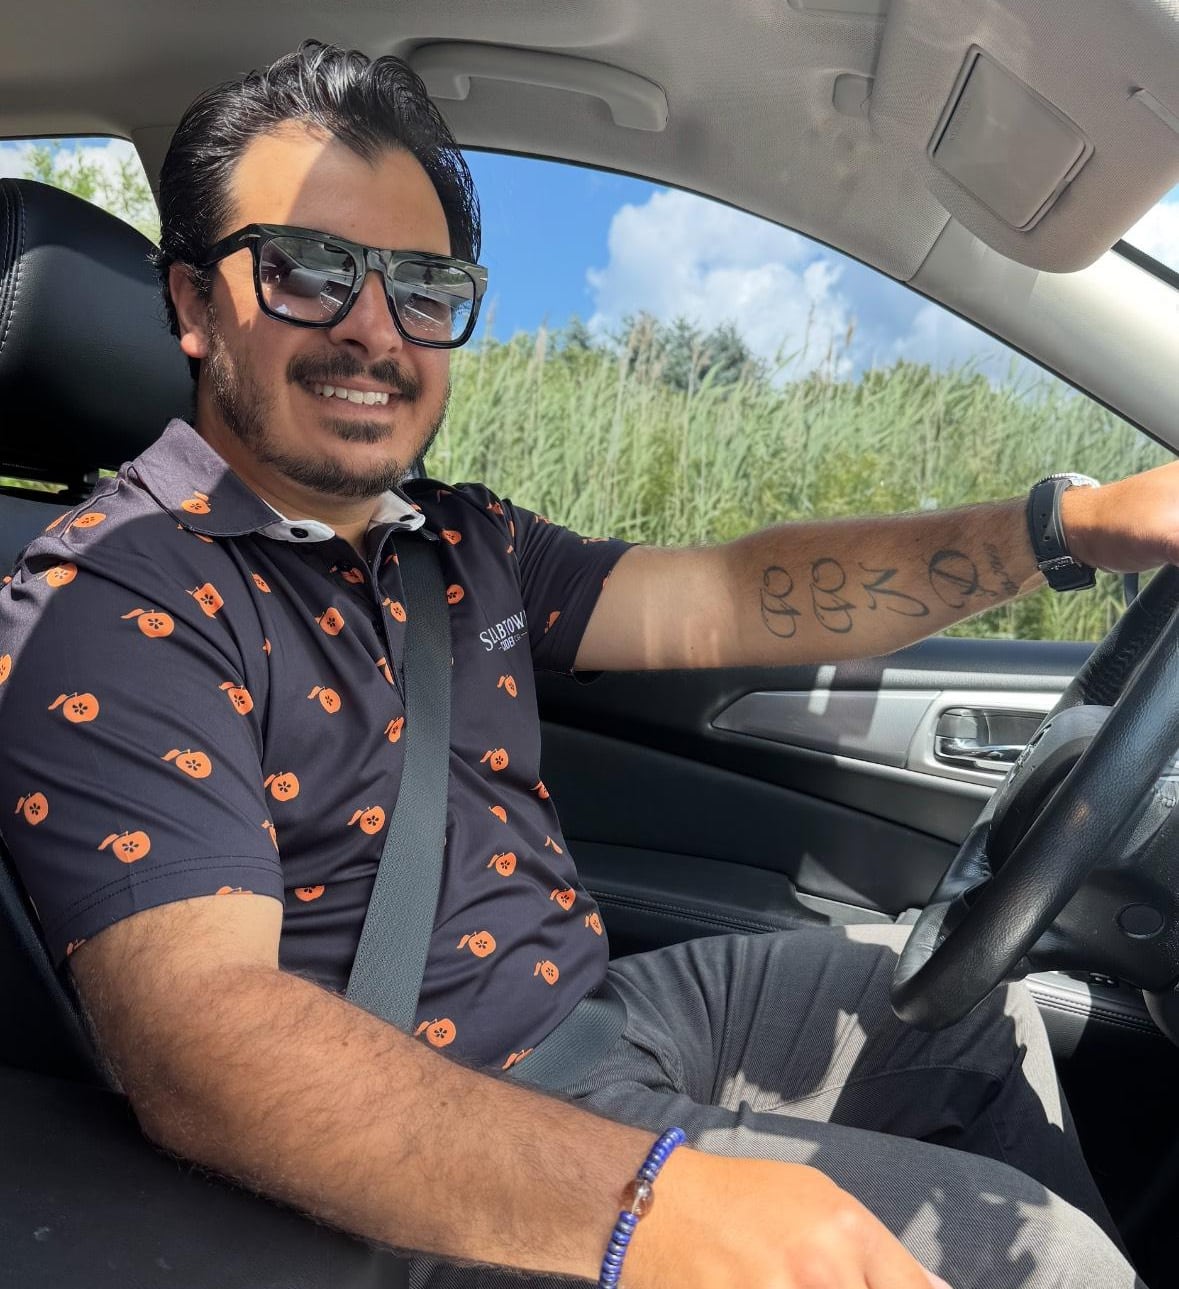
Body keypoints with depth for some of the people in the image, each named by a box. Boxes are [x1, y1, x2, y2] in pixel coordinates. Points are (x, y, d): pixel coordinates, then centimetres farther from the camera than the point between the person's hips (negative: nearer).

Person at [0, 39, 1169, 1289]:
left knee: (971, 993, 19)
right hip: (445, 1168, -7)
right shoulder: (111, 602, -18)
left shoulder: (465, 543, 6)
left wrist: (1070, 523, -5)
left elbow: (724, 601, 2)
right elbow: (197, 1038, -29)